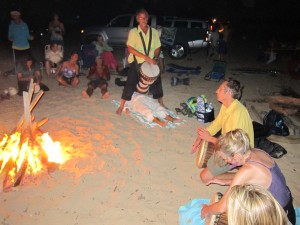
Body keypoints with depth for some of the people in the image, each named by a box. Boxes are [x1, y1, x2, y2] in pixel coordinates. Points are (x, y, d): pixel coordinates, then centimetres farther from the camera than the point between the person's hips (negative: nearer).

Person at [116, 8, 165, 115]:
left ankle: (161, 104, 31)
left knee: (156, 82, 12)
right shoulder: (133, 32, -8)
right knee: (131, 84, -4)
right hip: (136, 62, -3)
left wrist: (155, 58, -11)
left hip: (151, 62, 4)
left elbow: (157, 47, 9)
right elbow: (130, 48, -17)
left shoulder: (154, 32, 2)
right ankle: (121, 106, 9)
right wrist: (145, 57, -24)